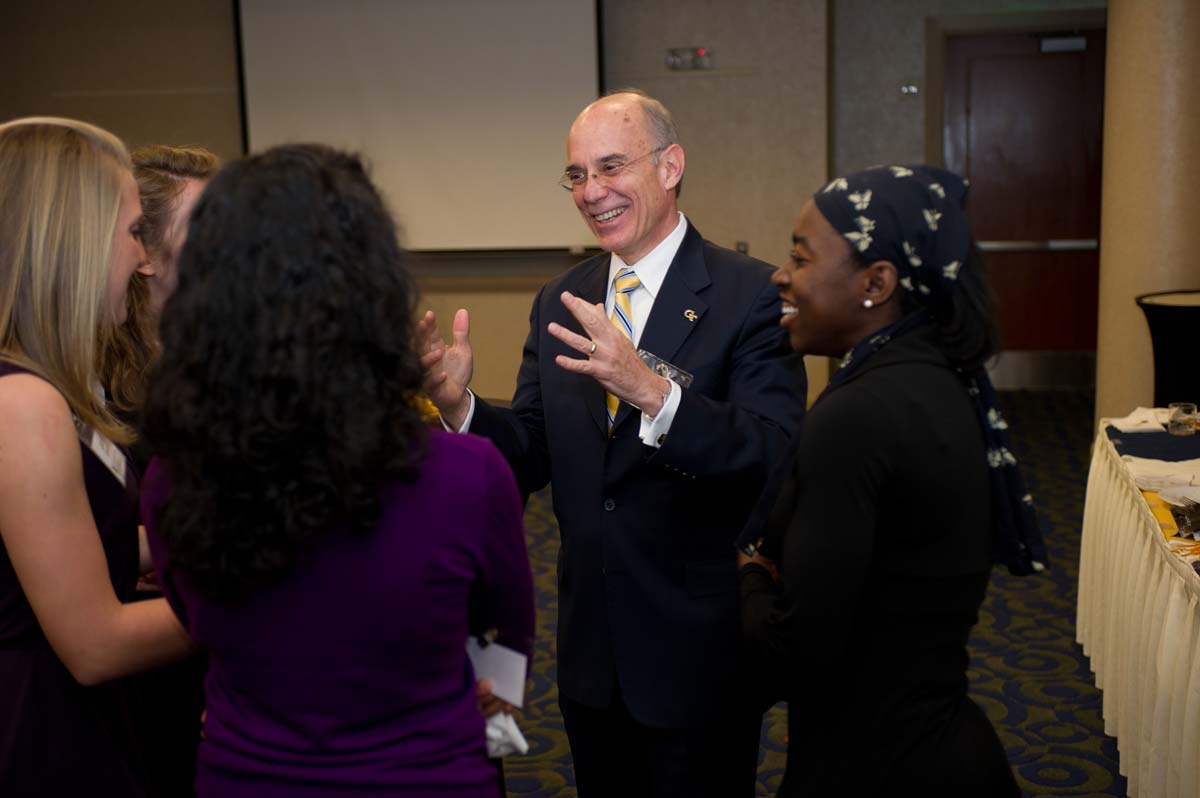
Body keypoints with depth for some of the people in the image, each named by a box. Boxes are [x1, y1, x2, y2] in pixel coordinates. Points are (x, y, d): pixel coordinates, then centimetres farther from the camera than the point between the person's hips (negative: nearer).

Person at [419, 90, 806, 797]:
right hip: (591, 653, 5)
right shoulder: (558, 302, 4)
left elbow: (776, 460, -24)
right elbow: (532, 459, 3)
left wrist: (650, 389, -38)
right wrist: (458, 403, -16)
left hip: (700, 653, -5)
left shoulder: (752, 294, -13)